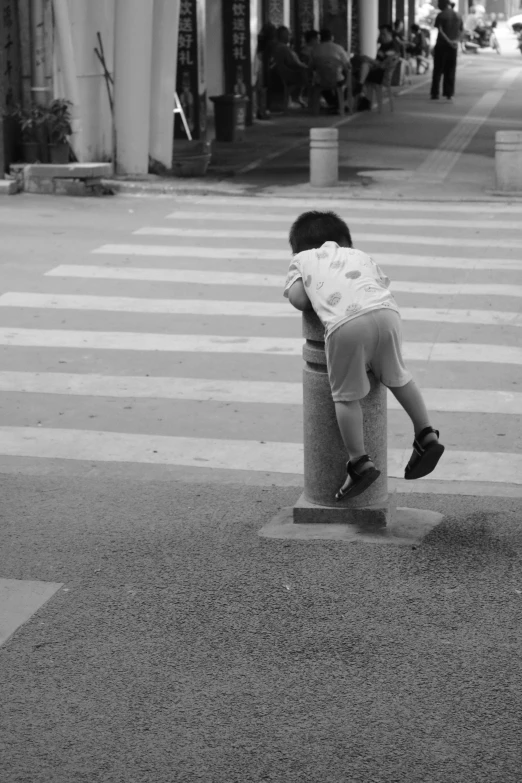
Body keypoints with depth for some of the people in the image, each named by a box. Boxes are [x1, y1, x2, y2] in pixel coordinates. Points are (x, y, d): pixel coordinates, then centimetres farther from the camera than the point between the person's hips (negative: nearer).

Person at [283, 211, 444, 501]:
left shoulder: (302, 259, 29)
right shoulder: (362, 256, 38)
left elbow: (298, 298, 15)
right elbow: (383, 283, 27)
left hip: (344, 324, -4)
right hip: (386, 312, 4)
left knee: (346, 395, 8)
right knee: (397, 376, 26)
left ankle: (360, 463, 4)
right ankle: (426, 436, 26)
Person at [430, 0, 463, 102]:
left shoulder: (441, 15, -8)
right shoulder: (458, 16, 8)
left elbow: (440, 30, -17)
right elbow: (461, 31, 8)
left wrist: (448, 41, -17)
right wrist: (456, 40, -5)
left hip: (441, 45, -4)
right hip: (453, 47, 4)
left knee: (438, 70, 2)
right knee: (450, 71, 8)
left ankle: (435, 93, 1)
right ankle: (449, 94, 4)